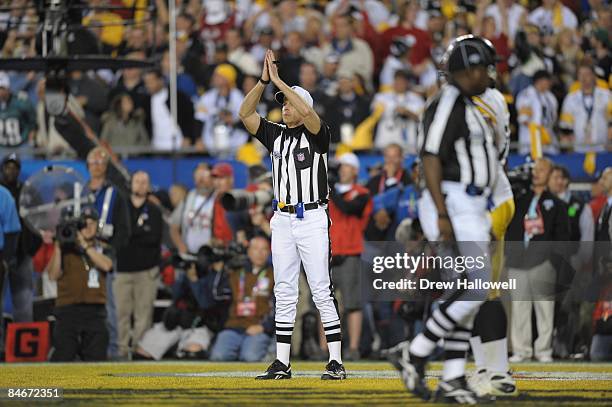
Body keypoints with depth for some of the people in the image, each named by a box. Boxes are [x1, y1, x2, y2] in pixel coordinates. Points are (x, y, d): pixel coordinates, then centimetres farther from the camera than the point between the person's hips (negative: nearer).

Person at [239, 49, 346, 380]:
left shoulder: (317, 135, -4)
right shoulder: (275, 135, 13)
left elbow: (307, 111, -24)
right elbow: (245, 114, 4)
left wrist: (279, 81, -18)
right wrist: (263, 81, -6)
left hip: (312, 220, -6)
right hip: (282, 220, 6)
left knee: (321, 291, -7)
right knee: (284, 293, 7)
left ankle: (336, 362, -7)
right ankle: (282, 363, 9)